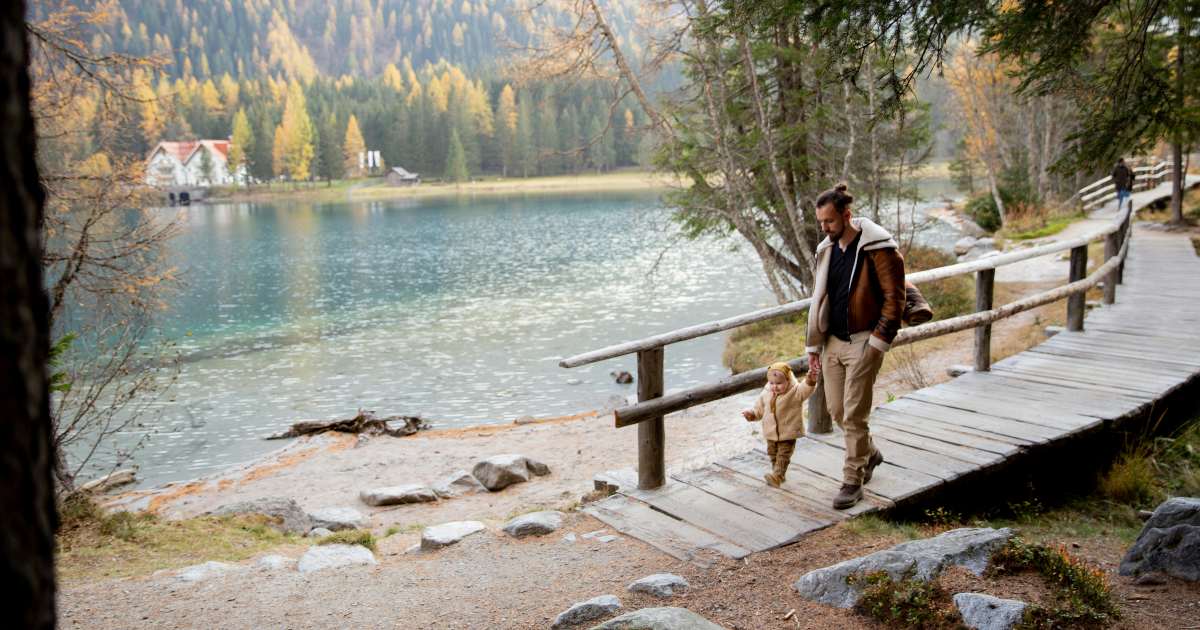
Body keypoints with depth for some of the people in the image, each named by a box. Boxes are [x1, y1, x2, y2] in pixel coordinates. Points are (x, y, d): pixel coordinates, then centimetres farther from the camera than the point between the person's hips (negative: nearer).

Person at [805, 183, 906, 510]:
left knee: (854, 415, -4)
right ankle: (869, 453, 38)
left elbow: (894, 298, -12)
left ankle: (853, 481, 9)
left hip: (862, 342, -7)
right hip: (832, 342, 7)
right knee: (837, 410, 13)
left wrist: (878, 342, -16)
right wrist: (813, 346, 13)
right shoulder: (827, 249, 8)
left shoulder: (877, 248, -13)